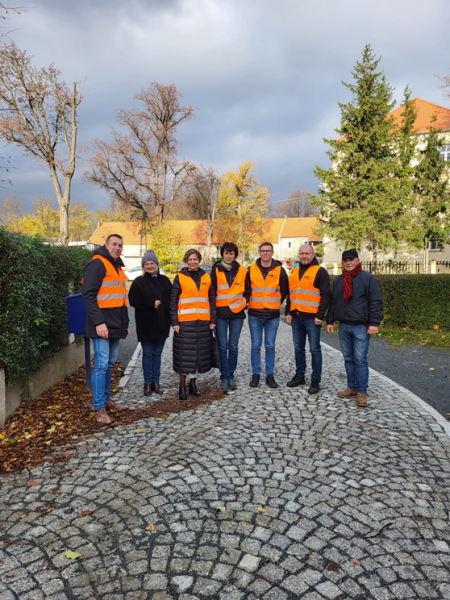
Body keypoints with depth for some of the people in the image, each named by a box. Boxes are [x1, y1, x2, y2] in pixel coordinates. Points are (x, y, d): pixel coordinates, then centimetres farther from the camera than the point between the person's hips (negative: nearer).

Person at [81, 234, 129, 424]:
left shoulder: (117, 267, 19)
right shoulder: (97, 264, -9)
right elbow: (88, 294, -17)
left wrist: (125, 323, 20)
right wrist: (98, 322, -23)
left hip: (115, 325, 9)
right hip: (102, 325, -9)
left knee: (110, 363, 14)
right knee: (101, 364, -6)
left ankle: (106, 399, 25)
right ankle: (99, 407, 0)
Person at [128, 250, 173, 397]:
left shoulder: (164, 280, 9)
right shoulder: (139, 282, -1)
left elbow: (172, 298, 11)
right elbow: (133, 300, -9)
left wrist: (171, 318, -2)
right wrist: (151, 304, -15)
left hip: (162, 323, 3)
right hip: (146, 323, -3)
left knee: (157, 353, 11)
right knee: (148, 353, 3)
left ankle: (156, 381, 20)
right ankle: (147, 383, 13)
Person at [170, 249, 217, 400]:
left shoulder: (206, 277, 10)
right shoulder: (180, 277, 1)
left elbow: (212, 300, 12)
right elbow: (173, 301, -1)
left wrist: (213, 320, 5)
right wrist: (174, 322, -8)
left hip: (203, 322, 3)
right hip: (184, 322, -3)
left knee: (200, 352, 8)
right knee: (184, 353, 0)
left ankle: (193, 383, 23)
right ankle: (182, 386, 12)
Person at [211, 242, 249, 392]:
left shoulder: (242, 271, 7)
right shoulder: (216, 270, 4)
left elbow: (247, 291, 13)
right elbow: (212, 290, 3)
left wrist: (243, 303, 0)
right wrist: (213, 309, -3)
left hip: (237, 313, 1)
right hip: (220, 313, -1)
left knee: (233, 346, 5)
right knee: (222, 346, 0)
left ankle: (231, 376, 18)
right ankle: (224, 377, 9)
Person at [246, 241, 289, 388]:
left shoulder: (279, 270, 2)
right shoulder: (251, 270, 3)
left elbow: (284, 290, 11)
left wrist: (277, 303, 7)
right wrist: (249, 302, 7)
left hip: (273, 315, 0)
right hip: (255, 314, 0)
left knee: (270, 346, 6)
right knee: (256, 346, 5)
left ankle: (270, 375, 16)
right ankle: (255, 375, 15)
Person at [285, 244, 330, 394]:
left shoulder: (320, 272, -3)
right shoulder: (295, 272, 16)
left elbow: (326, 295, -8)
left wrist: (320, 315, -14)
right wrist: (288, 312, 14)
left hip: (312, 318, -6)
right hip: (296, 317, 6)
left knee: (315, 349, 0)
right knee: (298, 348, 14)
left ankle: (315, 381, 9)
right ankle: (299, 376, 26)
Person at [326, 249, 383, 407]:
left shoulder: (367, 278, -3)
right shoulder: (338, 280, 13)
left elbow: (376, 302, -7)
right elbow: (333, 302, 18)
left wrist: (374, 323, -14)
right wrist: (330, 321, 12)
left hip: (361, 327, -5)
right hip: (344, 326, 6)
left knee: (360, 359, -5)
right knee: (348, 358, 11)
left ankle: (361, 392, 4)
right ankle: (352, 388, 21)